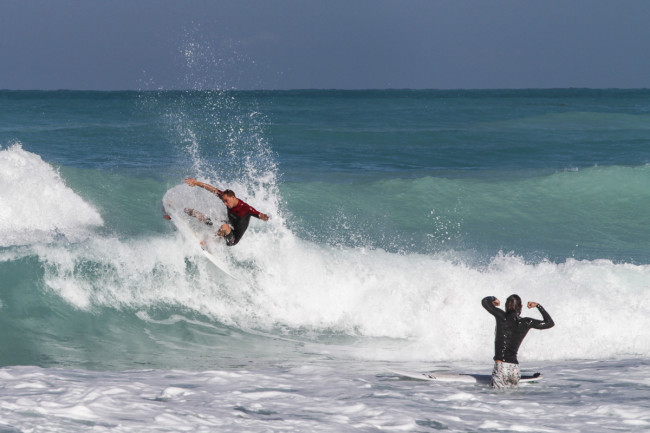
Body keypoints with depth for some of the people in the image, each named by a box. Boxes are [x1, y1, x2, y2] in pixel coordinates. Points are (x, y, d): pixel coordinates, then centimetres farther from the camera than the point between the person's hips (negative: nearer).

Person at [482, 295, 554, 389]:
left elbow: (485, 302, -9)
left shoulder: (502, 317, -5)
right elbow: (550, 323, 16)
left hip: (501, 366, -4)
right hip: (515, 368, 4)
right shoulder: (526, 322, 5)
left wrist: (493, 298, 13)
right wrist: (538, 306, 23)